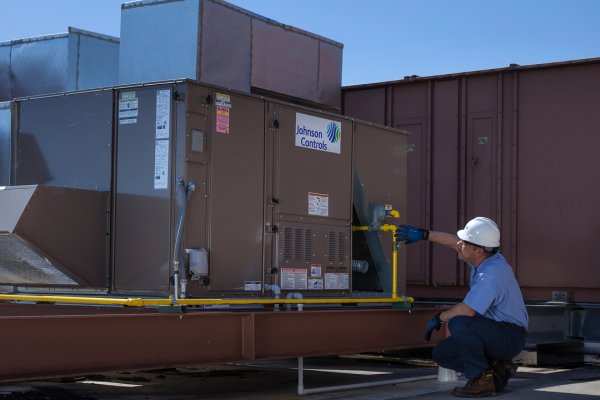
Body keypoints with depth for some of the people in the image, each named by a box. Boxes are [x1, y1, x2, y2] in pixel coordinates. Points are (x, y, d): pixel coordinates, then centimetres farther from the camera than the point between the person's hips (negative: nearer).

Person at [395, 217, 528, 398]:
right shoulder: (483, 258, 1)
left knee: (458, 323, -33)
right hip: (493, 332, 10)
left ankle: (482, 380, -20)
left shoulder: (491, 274, -29)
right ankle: (496, 369, 10)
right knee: (442, 354, 4)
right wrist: (423, 234, 19)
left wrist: (439, 318, -12)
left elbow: (466, 311, -30)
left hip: (510, 336, -10)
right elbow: (454, 241, 19)